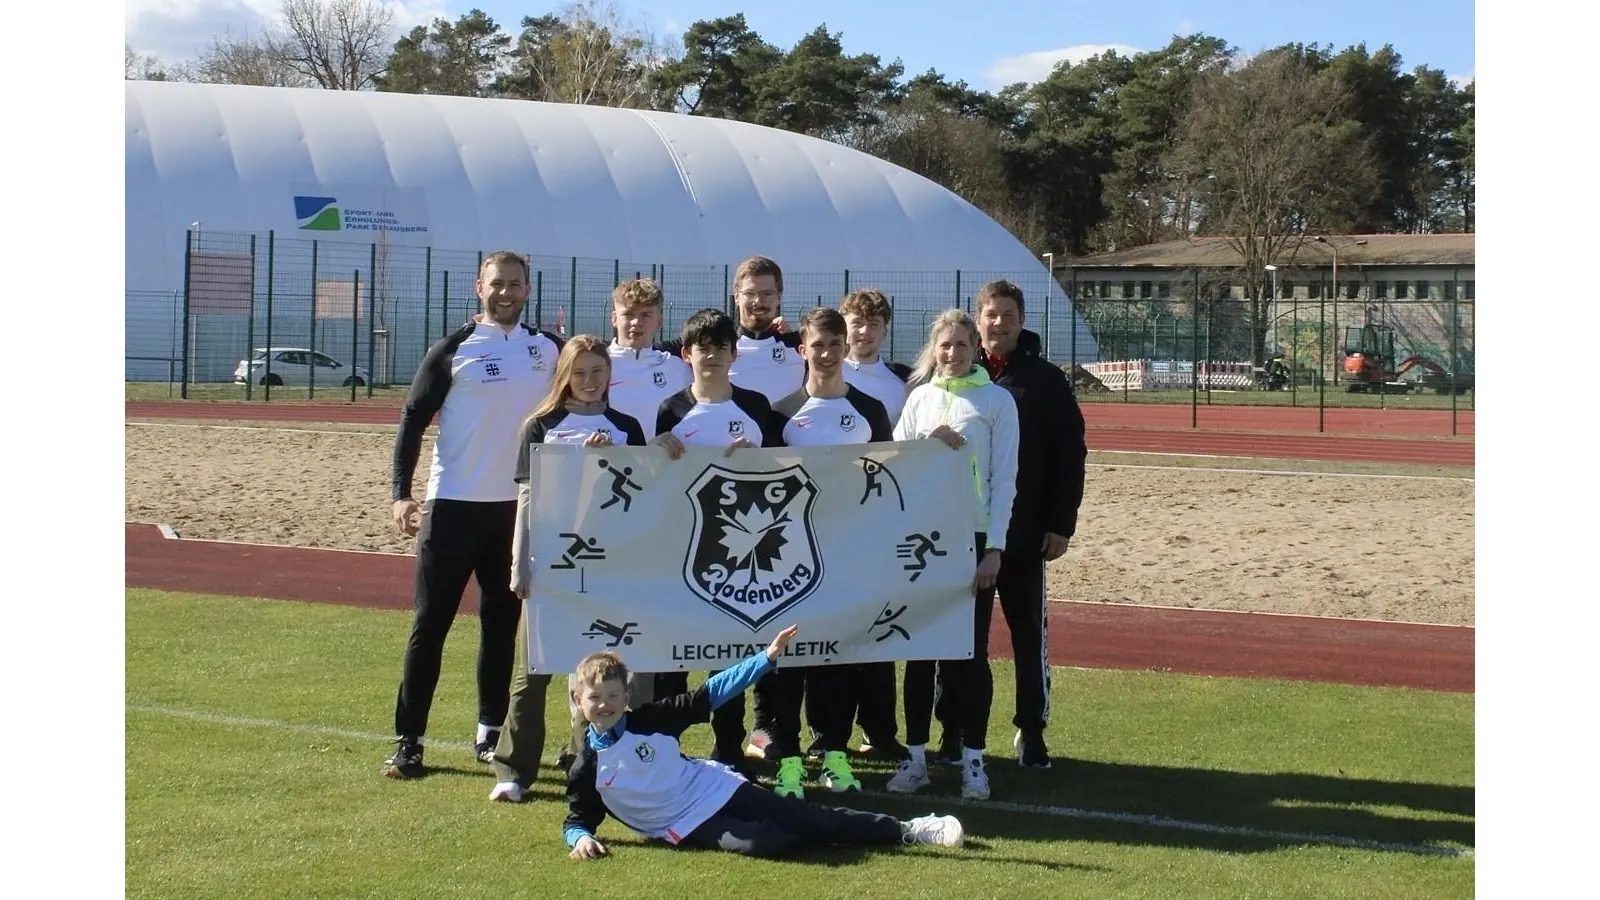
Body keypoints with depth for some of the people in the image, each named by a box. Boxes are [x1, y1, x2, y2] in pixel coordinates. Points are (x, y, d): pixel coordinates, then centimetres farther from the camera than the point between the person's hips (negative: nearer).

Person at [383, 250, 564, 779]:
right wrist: (401, 493, -15)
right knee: (431, 624, -3)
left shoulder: (548, 350, 6)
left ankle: (490, 732, 22)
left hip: (516, 506, 4)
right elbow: (413, 421, -6)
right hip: (454, 505, -4)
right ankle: (408, 742, 1)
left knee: (502, 622, 11)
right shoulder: (452, 351, -5)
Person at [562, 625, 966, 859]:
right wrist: (581, 838, -21)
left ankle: (910, 829, 2)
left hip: (717, 788, 2)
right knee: (759, 842, -31)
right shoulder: (586, 769, -5)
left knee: (810, 817, -3)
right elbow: (576, 819, 5)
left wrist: (767, 657, -10)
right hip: (688, 826, -2)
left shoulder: (647, 720, -3)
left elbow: (707, 696, -4)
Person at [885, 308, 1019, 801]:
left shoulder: (997, 400, 1)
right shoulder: (920, 397, 9)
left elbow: (1004, 477, -2)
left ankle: (972, 758, 8)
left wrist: (994, 547, -8)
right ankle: (915, 755, 11)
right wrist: (931, 444, -12)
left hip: (974, 537, -2)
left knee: (970, 649, 0)